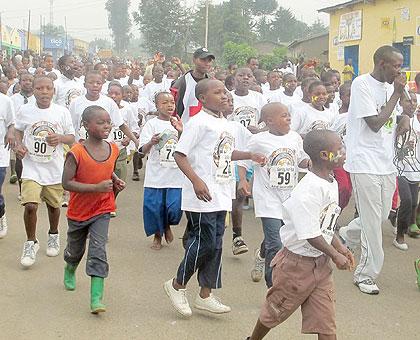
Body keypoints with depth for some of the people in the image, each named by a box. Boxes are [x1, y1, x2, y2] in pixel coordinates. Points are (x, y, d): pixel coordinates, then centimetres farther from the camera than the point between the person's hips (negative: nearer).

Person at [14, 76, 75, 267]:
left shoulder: (62, 112, -6)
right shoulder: (25, 111, -4)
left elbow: (71, 138, 1)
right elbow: (18, 131, 13)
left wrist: (59, 138, -20)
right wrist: (18, 145, -6)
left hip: (55, 168, 1)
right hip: (31, 168, -1)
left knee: (54, 205, 16)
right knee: (30, 205, -13)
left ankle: (53, 235, 43)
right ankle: (31, 242, 9)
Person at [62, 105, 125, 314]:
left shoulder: (113, 149, -5)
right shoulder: (77, 152, -22)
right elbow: (67, 183, -25)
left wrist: (116, 181, -5)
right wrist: (97, 187, -31)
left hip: (101, 210, 2)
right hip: (78, 211, -2)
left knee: (98, 251, -11)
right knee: (75, 249, 20)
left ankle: (96, 298, -12)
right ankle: (70, 271, 55)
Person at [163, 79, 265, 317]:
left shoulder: (225, 123, 14)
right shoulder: (199, 122, -12)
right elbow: (180, 155, -16)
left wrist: (250, 155, 13)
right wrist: (196, 181, -26)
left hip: (221, 195, 8)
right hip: (203, 196, -8)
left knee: (215, 244, 11)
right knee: (204, 242, -5)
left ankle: (206, 295, 20)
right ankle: (178, 285, 16)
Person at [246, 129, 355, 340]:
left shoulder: (331, 184, 3)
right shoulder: (308, 190, -27)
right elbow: (311, 235, -27)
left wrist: (340, 247, 5)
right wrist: (335, 255, -16)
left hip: (321, 263, 7)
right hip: (297, 263, -7)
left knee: (326, 322, 7)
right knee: (275, 311, 15)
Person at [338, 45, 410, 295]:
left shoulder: (391, 86, 11)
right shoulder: (362, 84, -13)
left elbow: (404, 112, 25)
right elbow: (375, 123, -17)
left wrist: (405, 120, 1)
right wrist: (397, 94, -14)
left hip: (387, 162, 8)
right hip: (365, 163, -8)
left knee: (382, 215, 15)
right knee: (372, 221, -3)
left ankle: (346, 236, 40)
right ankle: (366, 274, 10)